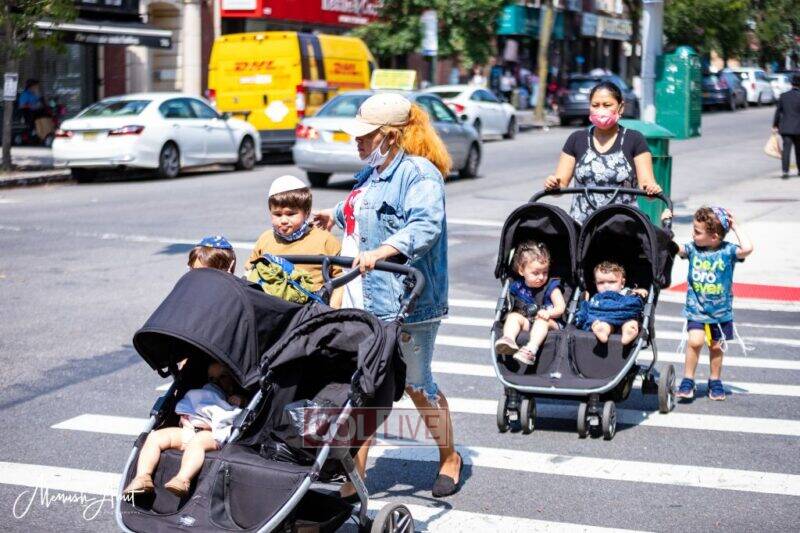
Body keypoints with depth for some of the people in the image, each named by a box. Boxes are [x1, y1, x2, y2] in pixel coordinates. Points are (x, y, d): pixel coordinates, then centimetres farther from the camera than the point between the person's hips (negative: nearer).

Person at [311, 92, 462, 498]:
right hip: (365, 301, 8)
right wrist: (335, 215, 51)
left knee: (416, 385, 8)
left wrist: (379, 252, -42)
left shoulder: (419, 174, -14)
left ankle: (449, 459, 31)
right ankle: (353, 479, 6)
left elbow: (425, 227, -31)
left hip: (406, 302, -8)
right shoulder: (371, 172, 15)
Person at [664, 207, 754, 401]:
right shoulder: (693, 248, -5)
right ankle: (687, 380, -2)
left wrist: (736, 228, -21)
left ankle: (715, 381, 32)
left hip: (721, 311, 0)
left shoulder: (727, 251, -13)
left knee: (716, 346, 12)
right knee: (695, 341, -16)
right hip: (696, 310, 0)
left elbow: (747, 249, -30)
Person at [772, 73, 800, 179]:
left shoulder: (783, 96, 2)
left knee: (786, 149, -4)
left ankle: (785, 171, -17)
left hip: (785, 127, 2)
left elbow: (778, 111, 6)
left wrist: (775, 125, 13)